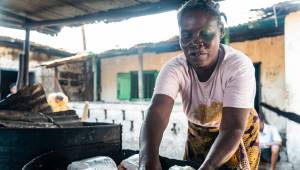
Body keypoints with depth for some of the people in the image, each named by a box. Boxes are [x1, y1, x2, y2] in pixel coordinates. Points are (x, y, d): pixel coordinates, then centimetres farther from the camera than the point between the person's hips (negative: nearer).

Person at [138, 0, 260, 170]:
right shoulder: (174, 68, -24)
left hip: (240, 137, -2)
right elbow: (157, 113, -39)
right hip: (198, 135, 2)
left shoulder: (239, 66, -30)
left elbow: (233, 128, -37)